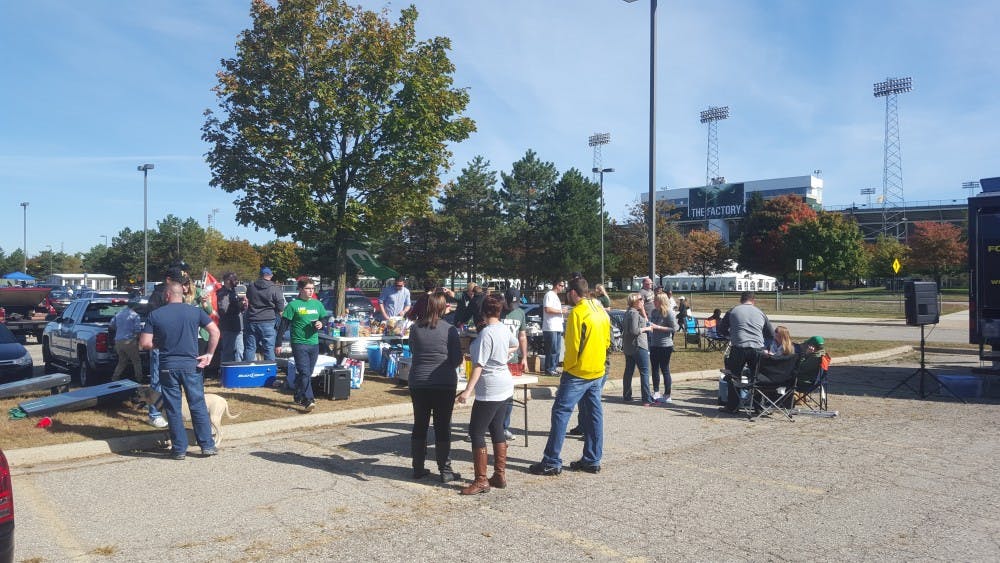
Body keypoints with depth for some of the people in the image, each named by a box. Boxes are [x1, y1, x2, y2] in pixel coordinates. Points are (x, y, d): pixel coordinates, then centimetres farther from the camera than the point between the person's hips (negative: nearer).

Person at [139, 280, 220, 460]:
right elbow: (215, 332, -7)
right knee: (198, 406, 8)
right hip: (191, 364, 1)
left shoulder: (155, 315, -1)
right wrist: (209, 354, -1)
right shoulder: (195, 312, 1)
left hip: (167, 366, 0)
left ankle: (179, 449, 11)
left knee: (173, 409, 7)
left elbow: (145, 343, -5)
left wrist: (159, 344, 14)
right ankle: (207, 445, 10)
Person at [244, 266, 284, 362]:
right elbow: (280, 308, -7)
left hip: (251, 322, 4)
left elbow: (247, 301, 19)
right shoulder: (275, 288, -8)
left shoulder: (251, 287, 6)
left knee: (249, 348, 9)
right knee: (269, 349, 1)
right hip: (267, 322, -4)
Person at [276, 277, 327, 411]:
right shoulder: (293, 305, -4)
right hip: (299, 344, -5)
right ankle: (308, 400, -16)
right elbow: (283, 326, -3)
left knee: (308, 373, 12)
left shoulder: (317, 304, 10)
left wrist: (321, 324, -3)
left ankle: (299, 398, 27)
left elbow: (324, 319, 21)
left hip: (314, 344, 5)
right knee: (304, 373, -12)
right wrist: (278, 343, -5)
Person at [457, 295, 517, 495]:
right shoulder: (504, 329, 5)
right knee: (496, 429, 16)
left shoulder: (486, 333, -19)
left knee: (476, 432, -2)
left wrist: (468, 390, -20)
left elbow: (479, 365, -21)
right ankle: (500, 475, 22)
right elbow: (515, 344, 27)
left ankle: (481, 481, 1)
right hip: (505, 387, 9)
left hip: (490, 390, -9)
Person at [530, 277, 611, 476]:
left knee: (561, 413, -4)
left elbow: (572, 345, -16)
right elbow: (607, 341, 15)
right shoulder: (601, 311, 9)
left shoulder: (577, 312, -14)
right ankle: (592, 460, 18)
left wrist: (567, 367, -4)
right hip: (598, 372, 8)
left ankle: (552, 462, -4)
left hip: (578, 372, -8)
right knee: (593, 414, 12)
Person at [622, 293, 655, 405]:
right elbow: (634, 330, -23)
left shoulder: (628, 312, 13)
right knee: (644, 372, -8)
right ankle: (647, 399, -11)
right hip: (638, 345, -10)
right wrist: (646, 329, -11)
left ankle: (626, 396, 21)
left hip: (628, 347, 10)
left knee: (628, 371, 14)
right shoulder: (634, 313, -16)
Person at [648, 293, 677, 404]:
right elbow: (649, 322, 20)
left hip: (665, 346, -7)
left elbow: (674, 328, -15)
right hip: (654, 345, 7)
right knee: (654, 369, 13)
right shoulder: (654, 312, 8)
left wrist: (658, 327, -18)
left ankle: (667, 396, 8)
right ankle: (656, 393, 25)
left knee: (665, 370, 0)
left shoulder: (669, 313, -11)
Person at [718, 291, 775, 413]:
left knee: (732, 376, 13)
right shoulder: (760, 313, 14)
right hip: (757, 349, 2)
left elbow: (721, 330, 13)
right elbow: (771, 334, 19)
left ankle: (732, 406, 13)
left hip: (739, 349, -2)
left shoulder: (733, 311, 8)